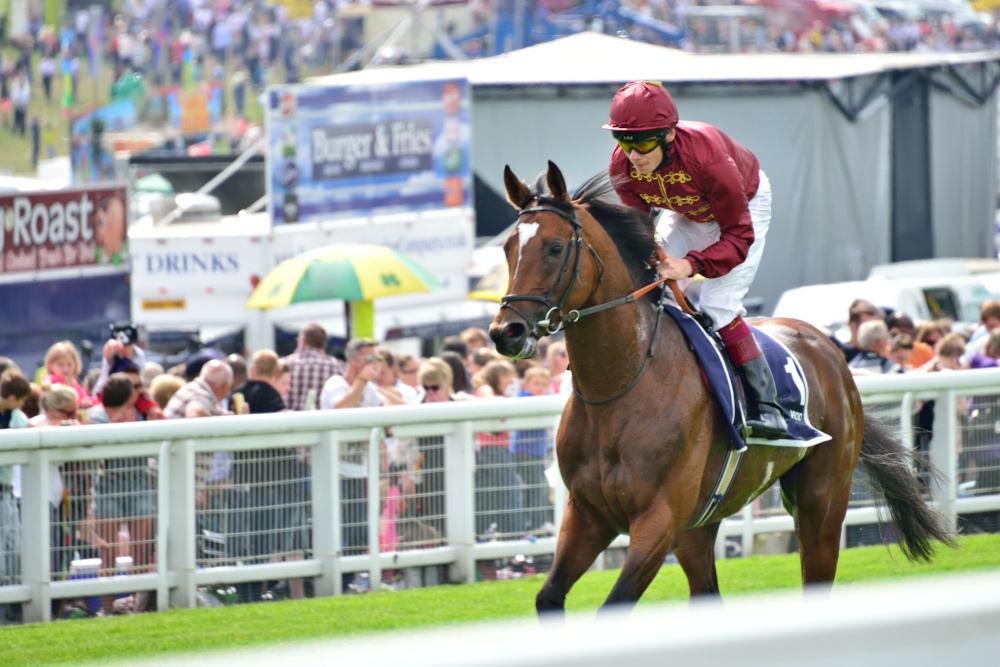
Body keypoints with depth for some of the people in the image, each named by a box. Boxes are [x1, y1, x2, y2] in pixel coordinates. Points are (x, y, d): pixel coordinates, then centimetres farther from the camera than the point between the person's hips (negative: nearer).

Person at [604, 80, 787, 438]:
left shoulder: (707, 156, -44)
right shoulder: (623, 166, -28)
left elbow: (739, 233, -37)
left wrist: (692, 265, -52)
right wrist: (646, 260, -33)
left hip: (746, 204, -6)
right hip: (688, 215, 6)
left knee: (718, 307, -19)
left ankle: (767, 406, -16)